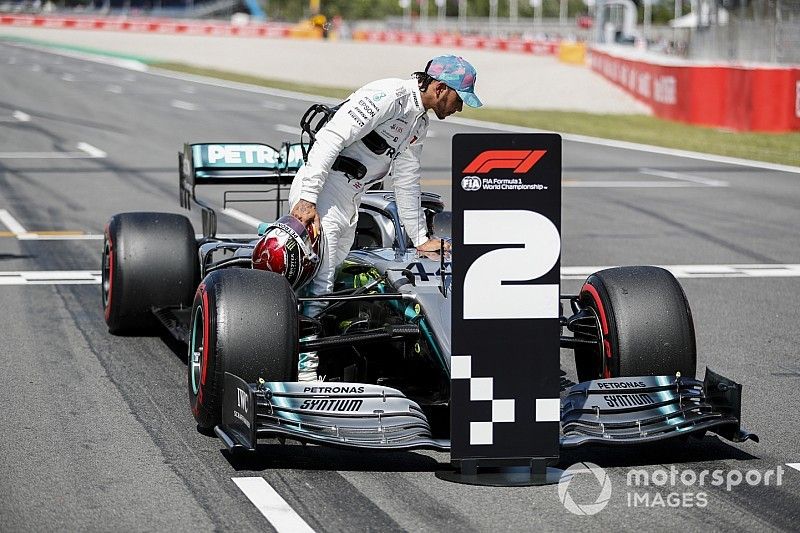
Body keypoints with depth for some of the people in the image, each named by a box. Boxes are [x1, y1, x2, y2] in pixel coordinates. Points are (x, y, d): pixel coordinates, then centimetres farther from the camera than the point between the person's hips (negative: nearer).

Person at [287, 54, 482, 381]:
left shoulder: (419, 123, 16)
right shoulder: (387, 95, -15)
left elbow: (406, 183, 23)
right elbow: (331, 138, -23)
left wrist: (420, 239, 22)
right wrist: (307, 197, -28)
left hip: (348, 207, 10)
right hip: (316, 197, -10)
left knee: (331, 283, 7)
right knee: (318, 287, -13)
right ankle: (305, 365, -12)